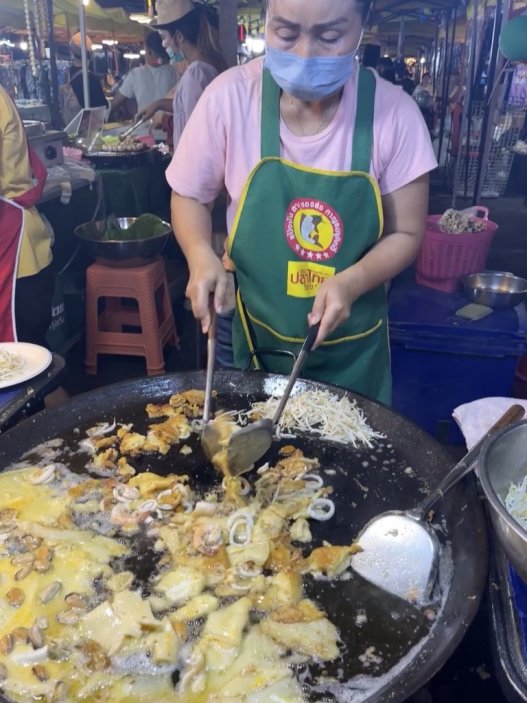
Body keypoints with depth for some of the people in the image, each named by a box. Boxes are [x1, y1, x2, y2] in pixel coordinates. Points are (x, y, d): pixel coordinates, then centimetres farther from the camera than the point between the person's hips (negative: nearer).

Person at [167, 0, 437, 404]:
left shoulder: (394, 113, -14)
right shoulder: (231, 97, -14)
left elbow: (406, 234, -6)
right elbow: (189, 196, 0)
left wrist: (351, 282, -24)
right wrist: (202, 256, -20)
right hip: (252, 339, 0)